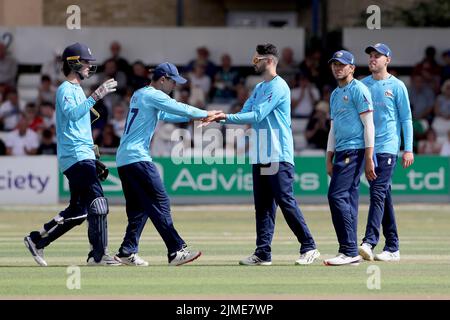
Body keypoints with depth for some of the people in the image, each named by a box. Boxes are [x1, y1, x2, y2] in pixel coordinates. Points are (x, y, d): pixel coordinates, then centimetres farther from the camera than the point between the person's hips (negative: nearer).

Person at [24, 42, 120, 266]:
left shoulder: (77, 90, 22)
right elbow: (73, 114, -26)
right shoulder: (65, 90, -7)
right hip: (76, 156, -10)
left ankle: (37, 240, 17)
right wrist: (95, 97, -33)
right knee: (97, 203, -15)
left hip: (83, 156, 10)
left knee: (78, 210, 10)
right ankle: (98, 254, -16)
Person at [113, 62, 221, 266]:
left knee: (139, 207, 12)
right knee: (160, 203, -11)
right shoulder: (154, 96, -7)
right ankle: (176, 251, -15)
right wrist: (206, 114, 5)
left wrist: (195, 117, 19)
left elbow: (166, 115, 28)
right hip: (137, 158, -10)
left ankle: (127, 252, 9)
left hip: (123, 158, 10)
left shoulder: (139, 95, 22)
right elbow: (181, 109, -9)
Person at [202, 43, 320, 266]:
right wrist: (220, 118, -2)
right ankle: (263, 253, 9)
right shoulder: (259, 88, 19)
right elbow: (245, 115, 14)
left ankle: (309, 248, -4)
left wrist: (226, 117, -17)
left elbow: (257, 116, -18)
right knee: (262, 206, 7)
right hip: (260, 156, 9)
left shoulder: (278, 87, -11)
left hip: (278, 157, -9)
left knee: (286, 202, -10)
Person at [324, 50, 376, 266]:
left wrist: (369, 158, -17)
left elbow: (368, 125, -11)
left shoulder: (358, 90, -6)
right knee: (349, 200, 6)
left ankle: (349, 251, -16)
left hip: (355, 150, -9)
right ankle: (350, 253, 7)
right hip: (341, 152, 9)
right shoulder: (335, 94, 21)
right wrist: (329, 159, 19)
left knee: (337, 195, -16)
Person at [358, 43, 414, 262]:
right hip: (367, 146, 5)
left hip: (387, 147, -5)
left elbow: (406, 119, -1)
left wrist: (408, 149, -7)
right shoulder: (363, 85, 12)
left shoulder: (396, 86, -1)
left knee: (378, 192, -16)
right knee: (384, 195, 8)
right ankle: (392, 247, 11)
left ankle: (370, 241, -25)